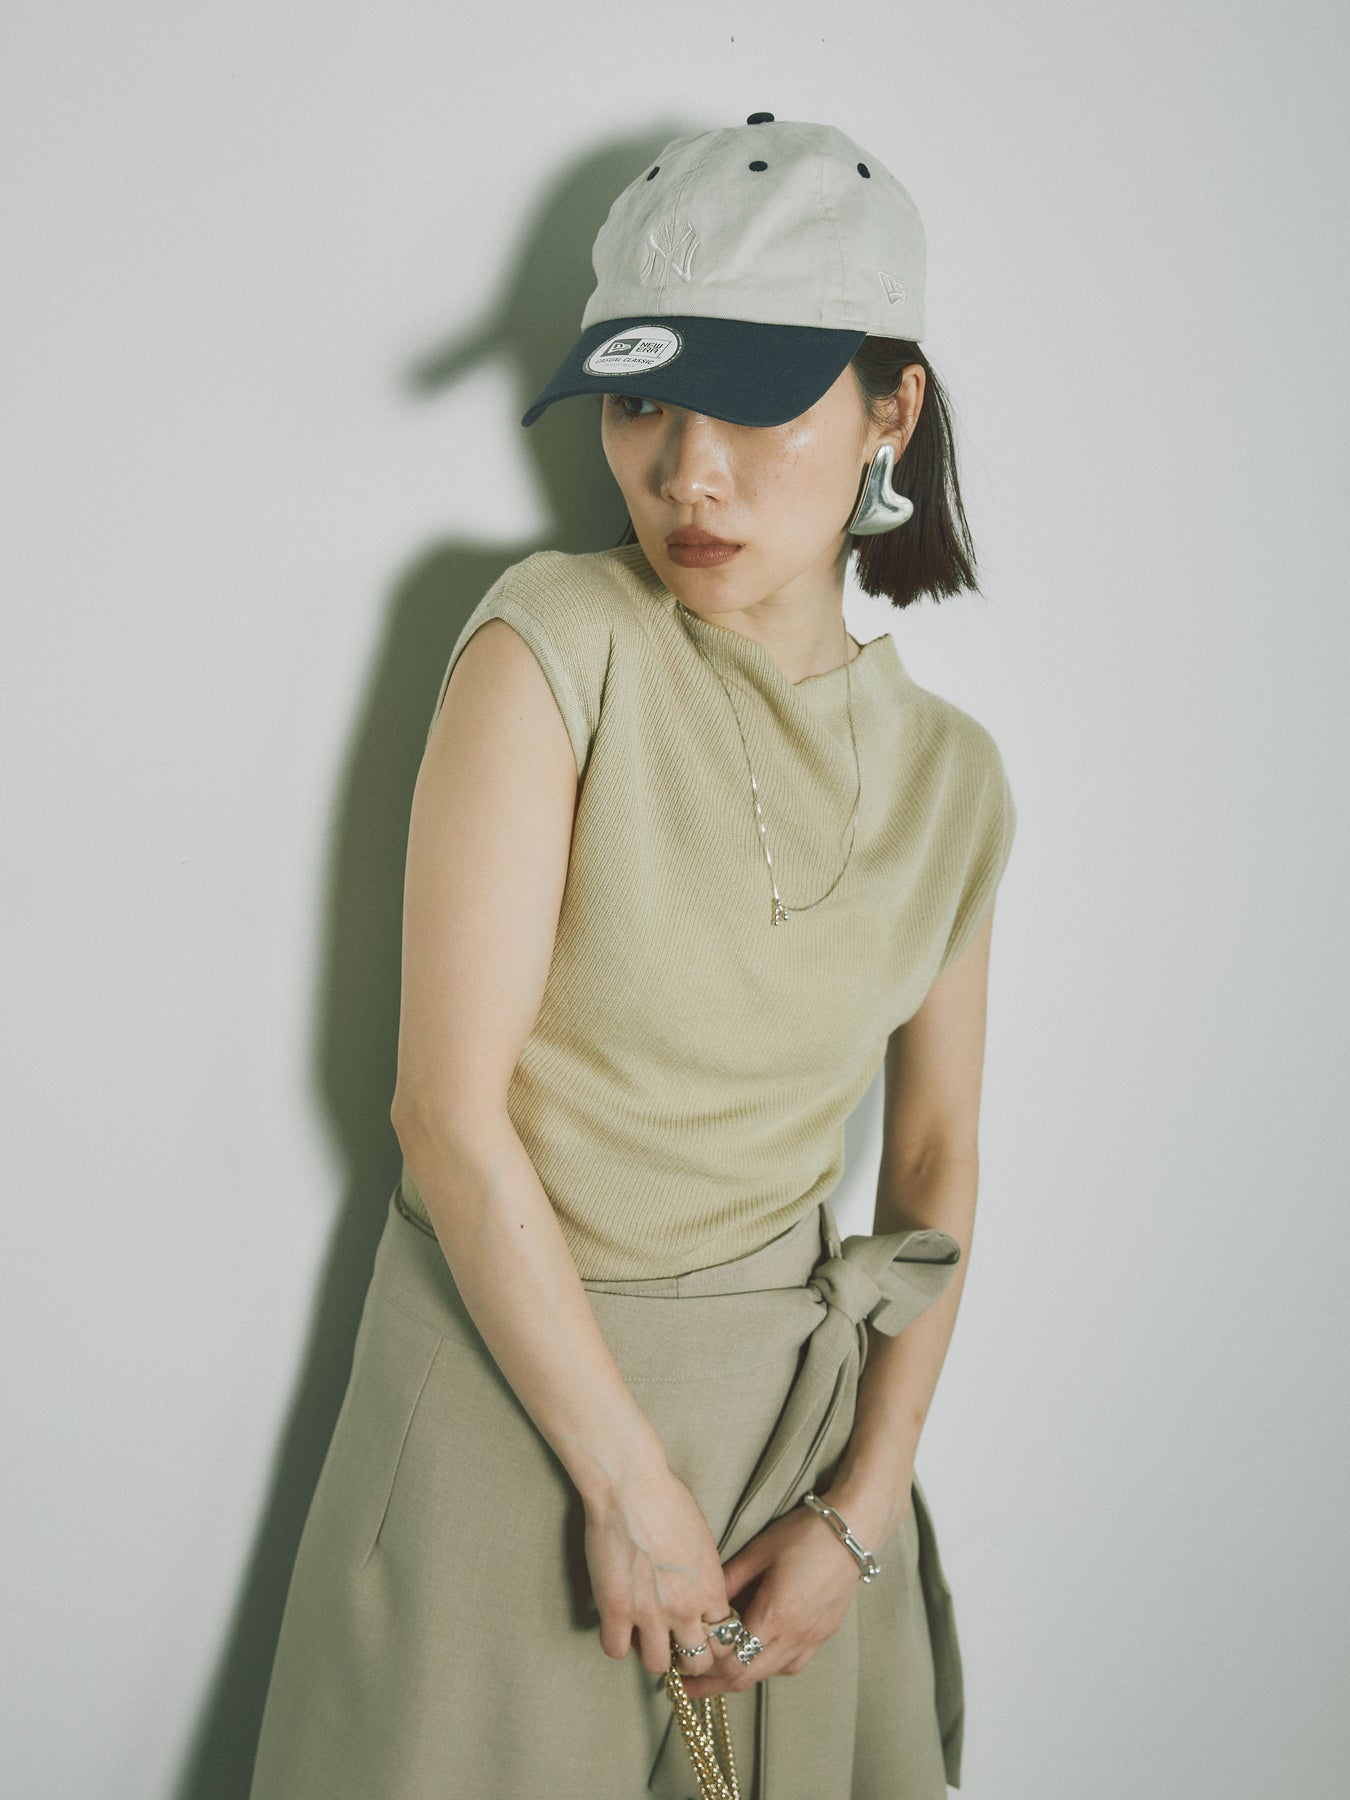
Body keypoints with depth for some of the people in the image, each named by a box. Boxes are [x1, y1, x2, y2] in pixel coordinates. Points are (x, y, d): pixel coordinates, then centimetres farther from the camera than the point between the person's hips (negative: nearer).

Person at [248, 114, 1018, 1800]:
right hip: (514, 1371, -3)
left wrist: (864, 1507, -2)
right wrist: (630, 1474, -14)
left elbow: (935, 1169, 6)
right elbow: (449, 1108, -17)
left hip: (795, 1391, 4)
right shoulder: (557, 644, -14)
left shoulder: (952, 776, 0)